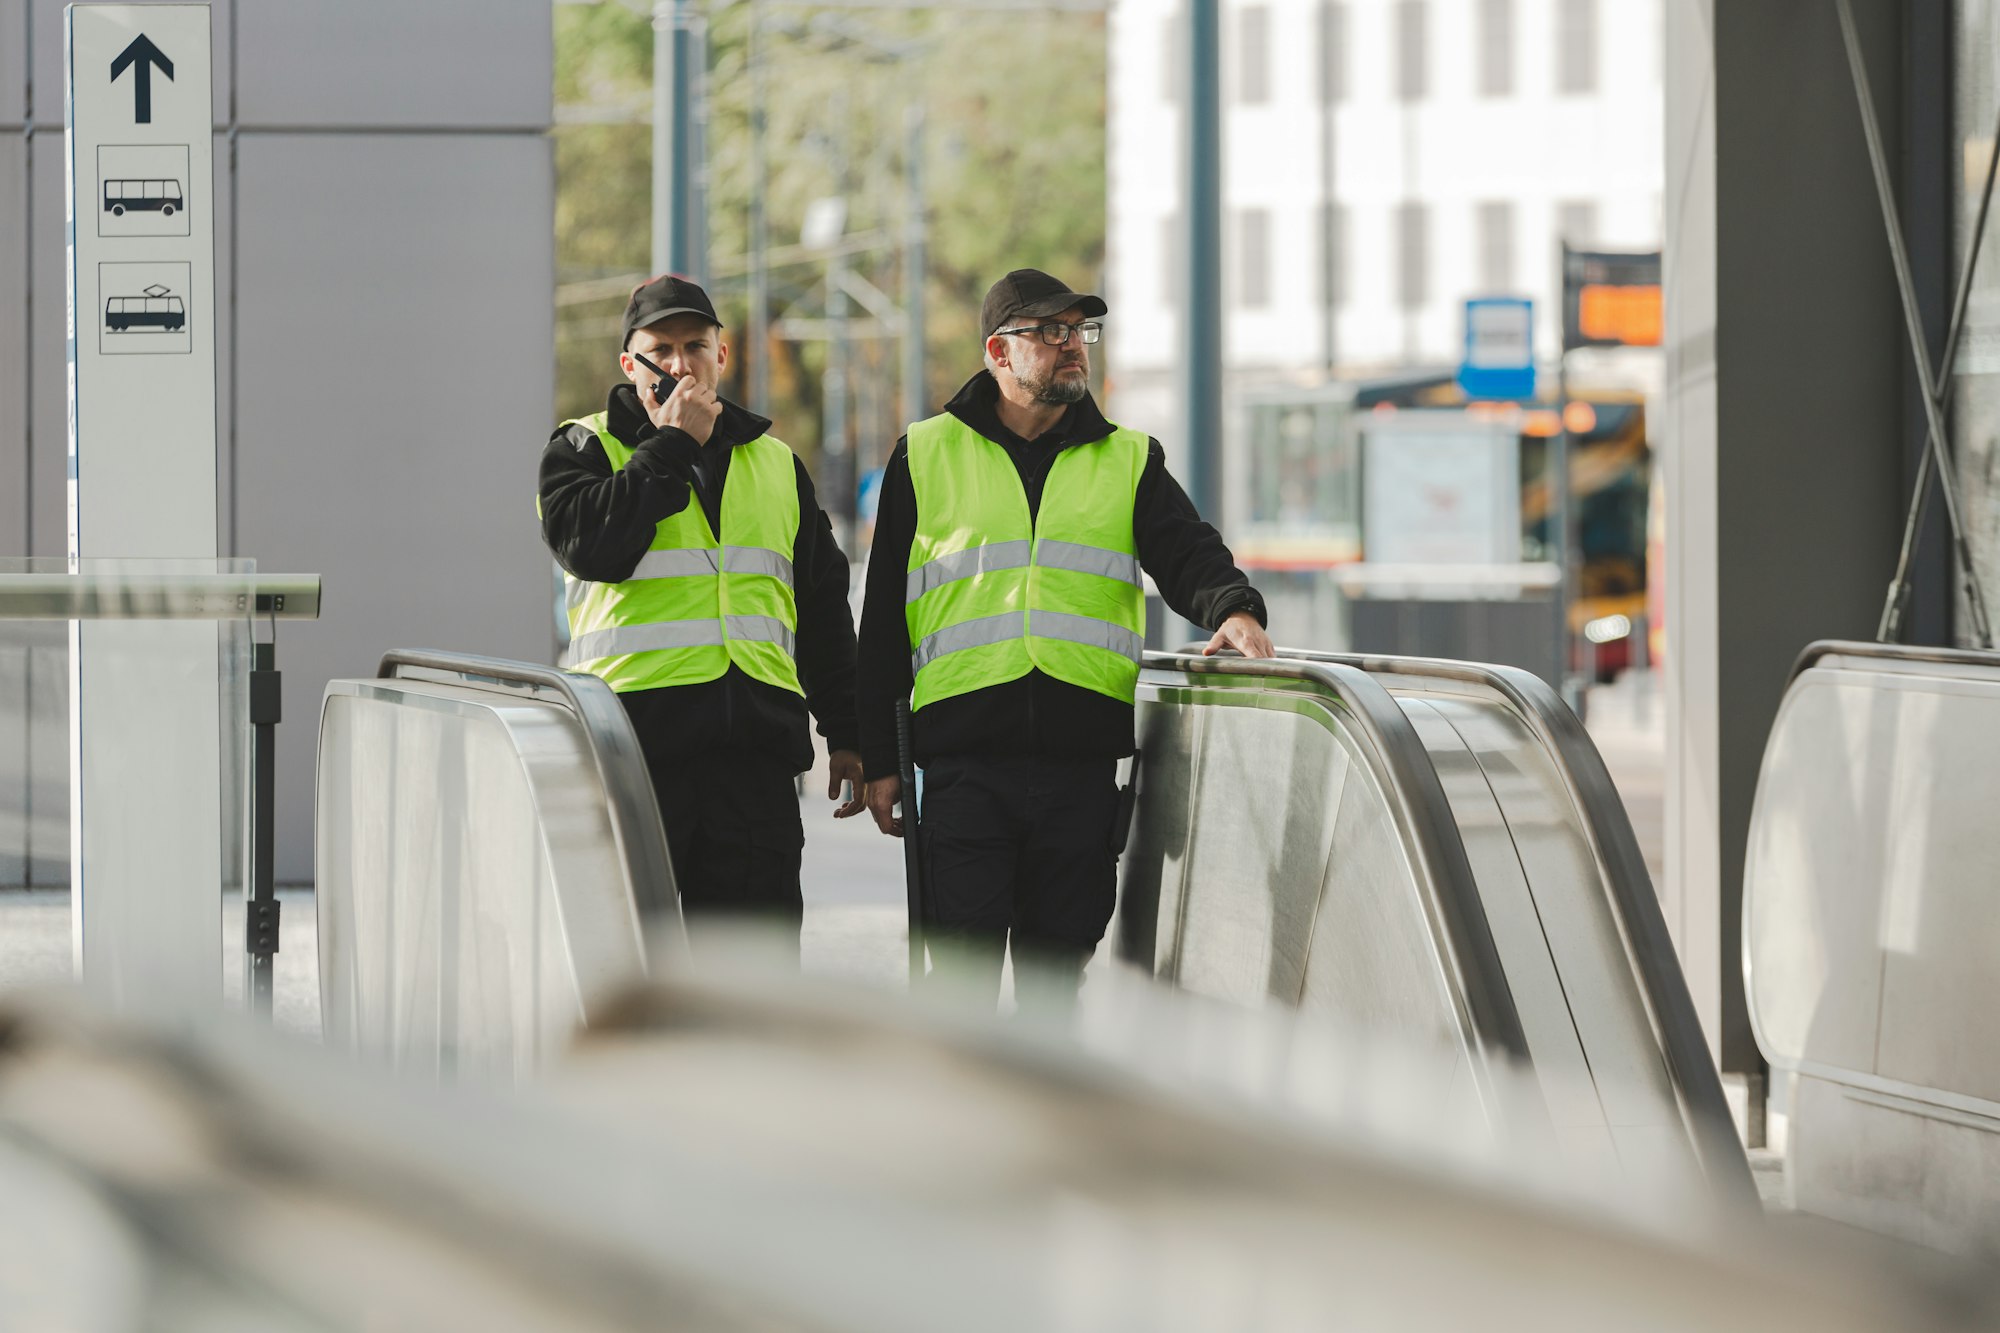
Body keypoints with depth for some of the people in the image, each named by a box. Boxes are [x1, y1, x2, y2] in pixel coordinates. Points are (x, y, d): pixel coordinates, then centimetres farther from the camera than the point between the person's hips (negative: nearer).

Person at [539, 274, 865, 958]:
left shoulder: (775, 463, 19)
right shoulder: (584, 449, 7)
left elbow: (824, 612, 22)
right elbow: (592, 543, -15)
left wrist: (847, 734, 18)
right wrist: (673, 445, -7)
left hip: (754, 745, 4)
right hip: (635, 734, -3)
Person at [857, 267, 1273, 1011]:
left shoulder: (1129, 462, 15)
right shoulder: (926, 456, 11)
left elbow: (1187, 555, 1)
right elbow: (884, 620, 11)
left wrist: (1232, 610, -24)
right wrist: (879, 760, 6)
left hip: (1082, 759, 2)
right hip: (965, 754, -2)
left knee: (1056, 967, 6)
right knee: (962, 963, -7)